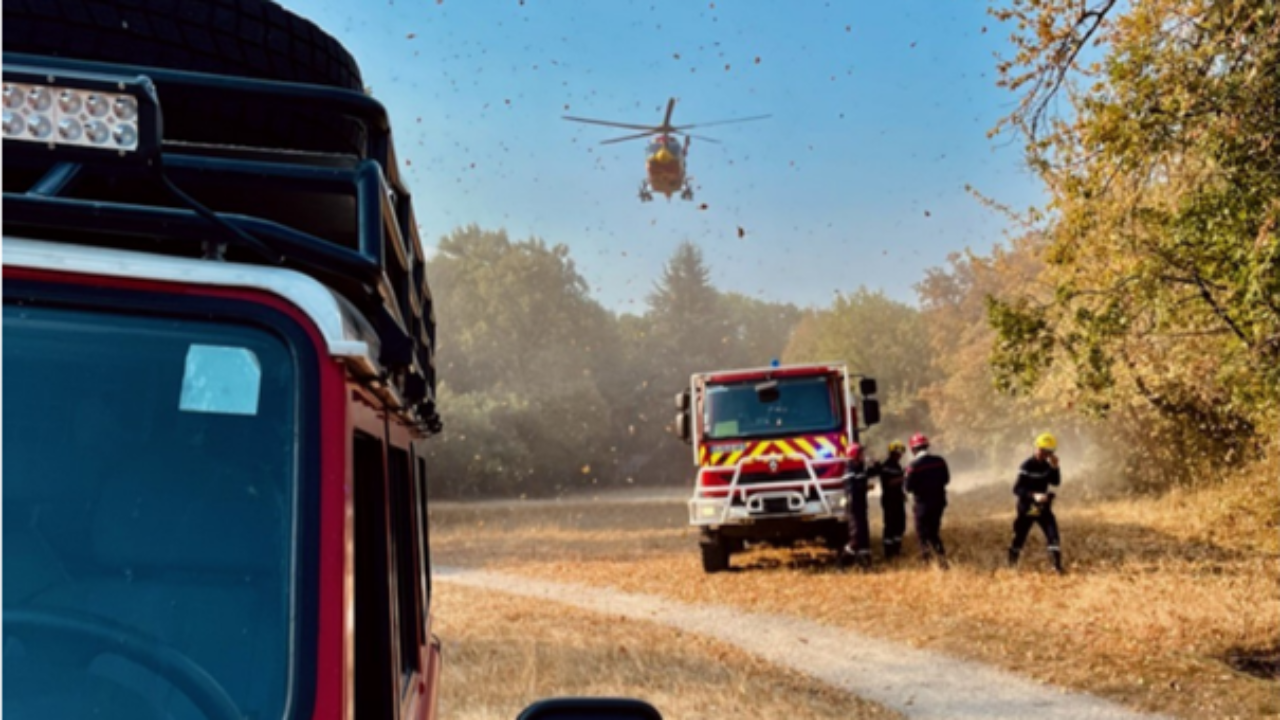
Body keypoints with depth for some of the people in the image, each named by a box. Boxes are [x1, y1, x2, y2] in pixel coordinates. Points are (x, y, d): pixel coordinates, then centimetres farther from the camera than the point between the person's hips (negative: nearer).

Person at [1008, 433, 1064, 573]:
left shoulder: (1046, 464, 3)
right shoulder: (1027, 466, -18)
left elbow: (1056, 482, 2)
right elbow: (1017, 489, -21)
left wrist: (1055, 467, -11)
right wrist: (1034, 495, -33)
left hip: (1043, 507, 5)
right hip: (1027, 508, -5)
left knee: (1053, 535, -10)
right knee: (1019, 537, 6)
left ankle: (1057, 566, -9)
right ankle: (1011, 566, 24)